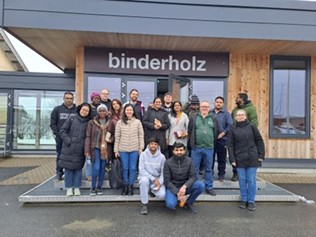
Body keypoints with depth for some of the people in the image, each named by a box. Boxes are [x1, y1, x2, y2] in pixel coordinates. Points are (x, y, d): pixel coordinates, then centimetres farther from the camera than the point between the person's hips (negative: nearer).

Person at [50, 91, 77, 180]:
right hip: (60, 138, 1)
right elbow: (53, 123, 5)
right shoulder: (57, 109, 8)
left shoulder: (77, 110, 5)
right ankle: (59, 173, 17)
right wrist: (58, 134, -6)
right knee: (60, 156, 7)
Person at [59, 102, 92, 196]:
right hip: (69, 149, -1)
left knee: (78, 168, 6)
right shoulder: (71, 119, 3)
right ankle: (69, 188, 15)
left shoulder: (88, 123, 5)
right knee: (68, 168, 4)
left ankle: (76, 188, 18)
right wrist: (68, 141, -8)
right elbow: (62, 131, 2)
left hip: (80, 150, 1)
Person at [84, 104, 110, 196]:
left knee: (102, 168, 7)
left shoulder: (110, 123, 4)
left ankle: (99, 187, 21)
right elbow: (88, 136, -2)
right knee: (96, 168, -9)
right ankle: (93, 188, 8)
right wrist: (87, 150, -7)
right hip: (96, 148, -2)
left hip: (105, 149, 2)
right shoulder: (92, 122, 0)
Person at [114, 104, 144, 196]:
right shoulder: (119, 122, 1)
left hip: (134, 149, 0)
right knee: (125, 168, 9)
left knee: (132, 168, 6)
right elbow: (117, 137, 2)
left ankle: (131, 186, 19)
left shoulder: (137, 122, 0)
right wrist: (116, 150, 1)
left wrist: (141, 147, -3)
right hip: (123, 149, 1)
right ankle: (125, 185, 23)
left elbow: (141, 135, 1)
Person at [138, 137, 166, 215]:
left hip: (157, 179, 1)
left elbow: (163, 172, -5)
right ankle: (144, 204, -17)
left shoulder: (162, 157, -7)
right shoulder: (143, 154, -10)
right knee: (144, 180, -37)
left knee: (162, 195, -24)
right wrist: (153, 179, -22)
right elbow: (141, 170, -14)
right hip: (145, 177, -1)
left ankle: (151, 190, 15)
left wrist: (160, 182, -21)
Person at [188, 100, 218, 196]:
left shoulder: (213, 119, 9)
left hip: (209, 148, 1)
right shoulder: (194, 118, 5)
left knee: (208, 169, 10)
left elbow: (215, 132, 10)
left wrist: (212, 143, 7)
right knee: (194, 168, 6)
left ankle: (209, 187, 20)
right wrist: (192, 143, 3)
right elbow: (190, 131, 6)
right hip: (196, 148, -1)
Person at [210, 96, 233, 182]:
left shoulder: (226, 113, 2)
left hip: (222, 139, -2)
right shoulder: (210, 113, 10)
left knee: (221, 158, 4)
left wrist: (223, 133, -11)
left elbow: (230, 125, -6)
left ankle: (221, 174, 16)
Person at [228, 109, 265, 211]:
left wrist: (261, 155, -1)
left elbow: (259, 140, 4)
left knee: (251, 180, 4)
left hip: (252, 158, -1)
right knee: (242, 180, 8)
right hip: (240, 159, 1)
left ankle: (251, 201, 16)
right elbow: (230, 145, 1)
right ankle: (244, 200, 21)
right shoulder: (233, 129, 2)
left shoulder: (251, 126, 1)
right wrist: (232, 159, -5)